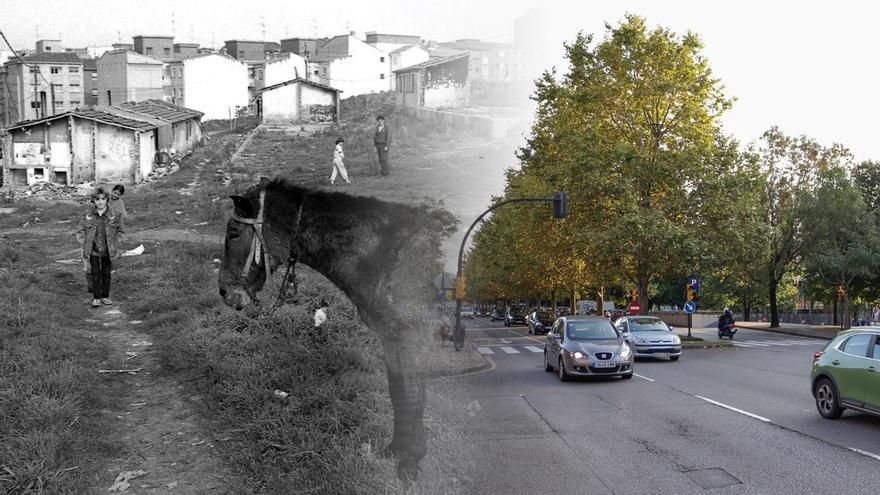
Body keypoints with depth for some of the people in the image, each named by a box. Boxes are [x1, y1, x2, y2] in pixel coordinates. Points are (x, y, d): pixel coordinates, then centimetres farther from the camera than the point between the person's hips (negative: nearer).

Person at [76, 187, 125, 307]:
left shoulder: (114, 214, -5)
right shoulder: (87, 214, -4)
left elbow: (121, 231, 5)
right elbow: (80, 232, 5)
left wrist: (115, 243, -5)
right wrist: (85, 244, -5)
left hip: (108, 250, 1)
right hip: (93, 250, -1)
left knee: (106, 273, 9)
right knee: (95, 273, -1)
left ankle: (105, 296, 21)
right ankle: (96, 298, 6)